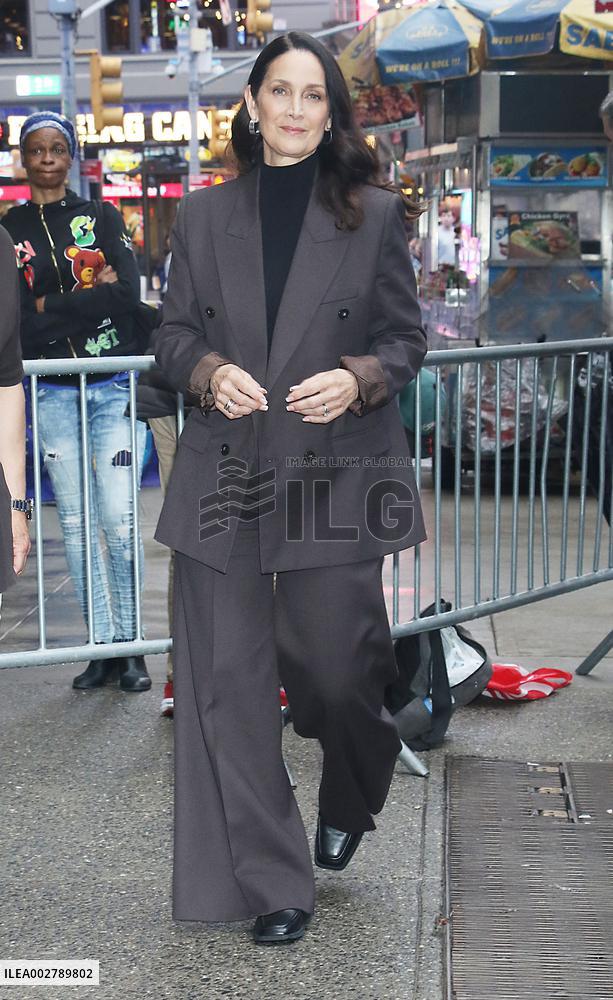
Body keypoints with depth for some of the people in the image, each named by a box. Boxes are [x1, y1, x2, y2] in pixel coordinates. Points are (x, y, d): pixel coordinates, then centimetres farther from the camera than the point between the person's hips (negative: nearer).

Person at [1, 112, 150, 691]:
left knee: (120, 522, -5)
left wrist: (51, 307, -10)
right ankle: (105, 646, 13)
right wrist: (90, 297, -11)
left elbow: (128, 294, -8)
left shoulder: (101, 217, 7)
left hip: (113, 388, -1)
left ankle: (130, 644, 6)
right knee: (76, 524, 4)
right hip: (52, 394, 1)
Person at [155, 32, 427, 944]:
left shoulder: (374, 216, 4)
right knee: (228, 681, 0)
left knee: (334, 667, 3)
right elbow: (174, 333, 11)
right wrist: (209, 372, -10)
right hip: (225, 475, 2)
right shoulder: (204, 216, 9)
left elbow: (407, 336, 7)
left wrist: (359, 378, -13)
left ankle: (349, 804, 40)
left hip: (336, 477, -1)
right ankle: (271, 884, 14)